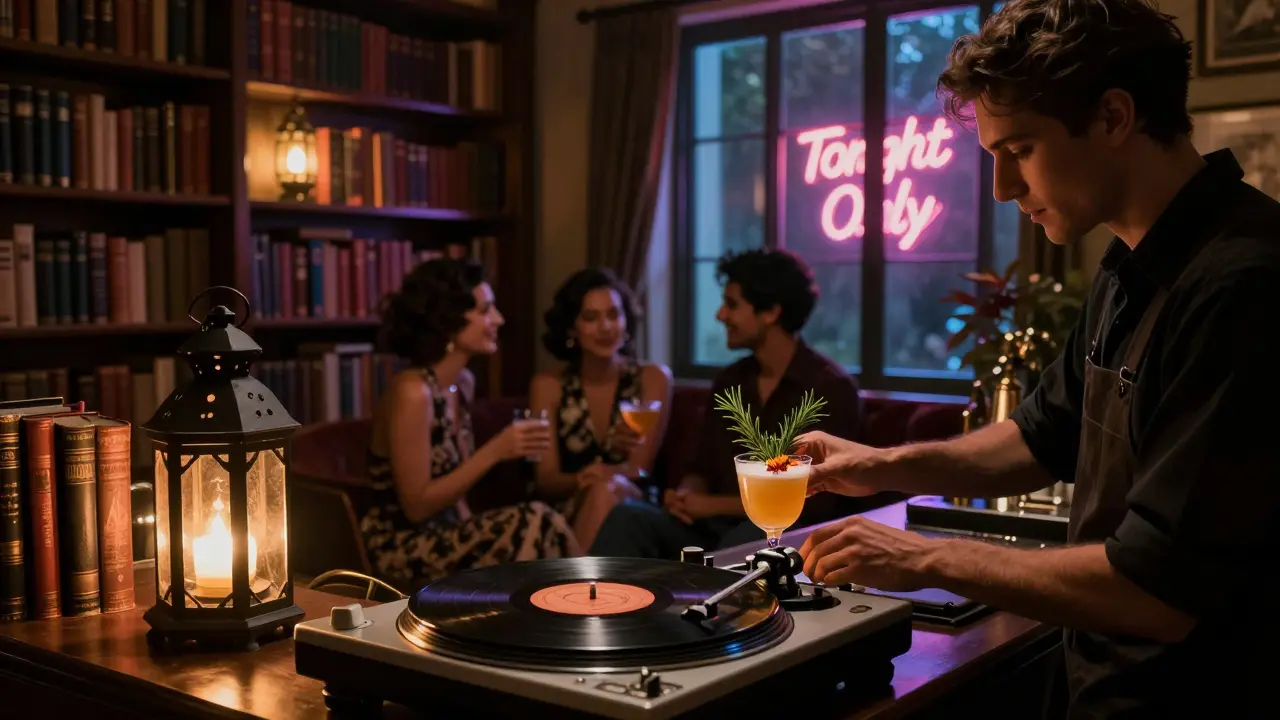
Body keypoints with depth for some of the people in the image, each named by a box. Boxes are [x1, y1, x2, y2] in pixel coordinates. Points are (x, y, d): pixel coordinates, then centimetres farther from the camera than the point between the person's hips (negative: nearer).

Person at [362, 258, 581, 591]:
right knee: (537, 525, -23)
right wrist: (495, 452, -22)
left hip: (443, 536, 7)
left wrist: (477, 537, 0)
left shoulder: (464, 382, 6)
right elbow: (416, 505, -19)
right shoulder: (412, 391, -19)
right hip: (402, 549, -7)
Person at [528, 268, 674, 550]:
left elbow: (640, 471, -2)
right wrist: (580, 479, -26)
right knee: (600, 489, -36)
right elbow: (546, 480, -1)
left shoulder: (653, 379, 6)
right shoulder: (548, 386, 8)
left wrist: (607, 474, -27)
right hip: (570, 512, 0)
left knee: (607, 489, -36)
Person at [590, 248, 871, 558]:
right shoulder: (729, 382, 12)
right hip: (720, 525, 6)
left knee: (749, 538, -40)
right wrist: (685, 496, -8)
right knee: (628, 516, -21)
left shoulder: (831, 389, -8)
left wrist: (716, 505, -14)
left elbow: (815, 502, -15)